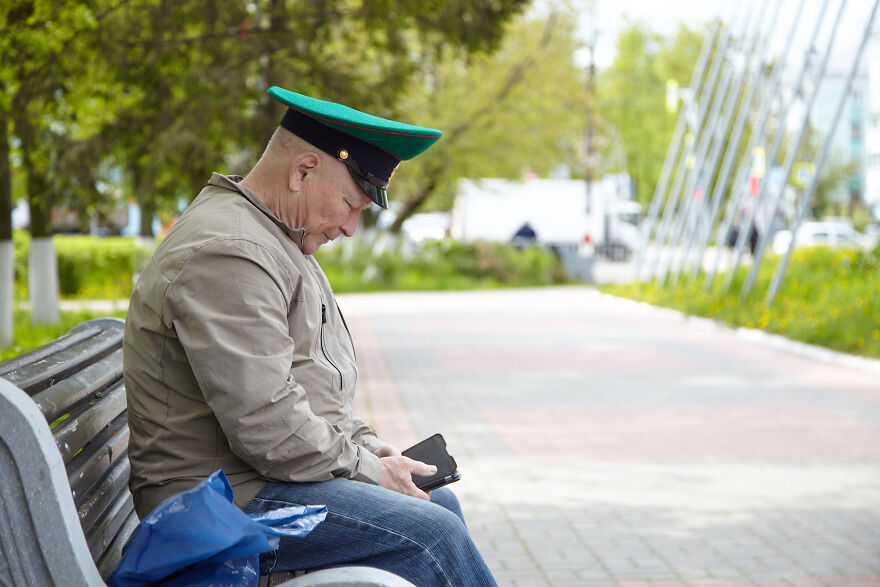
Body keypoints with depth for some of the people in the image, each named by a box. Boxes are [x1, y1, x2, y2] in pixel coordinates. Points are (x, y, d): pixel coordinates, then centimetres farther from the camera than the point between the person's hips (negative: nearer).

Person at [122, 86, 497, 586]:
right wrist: (367, 470, -14)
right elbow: (265, 426, -26)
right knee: (431, 532, -19)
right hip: (224, 500, -11)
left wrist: (366, 444, 9)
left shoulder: (277, 239, 16)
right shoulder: (225, 254, -21)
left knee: (441, 502, 11)